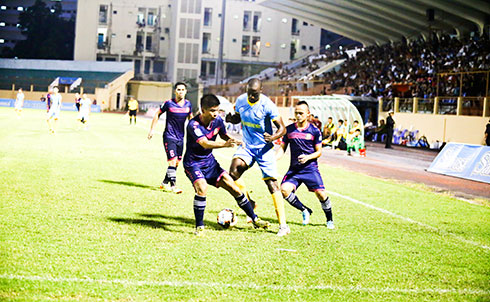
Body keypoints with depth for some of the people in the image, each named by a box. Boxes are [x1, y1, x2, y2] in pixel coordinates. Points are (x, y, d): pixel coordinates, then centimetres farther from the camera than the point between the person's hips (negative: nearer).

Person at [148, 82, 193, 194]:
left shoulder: (188, 104, 3)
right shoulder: (169, 103, -9)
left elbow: (190, 117, 21)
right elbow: (157, 114, 4)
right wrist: (152, 130, 2)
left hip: (180, 138, 5)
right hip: (169, 137, -5)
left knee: (176, 163, 9)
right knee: (172, 161, -14)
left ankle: (165, 183, 24)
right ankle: (173, 186, -7)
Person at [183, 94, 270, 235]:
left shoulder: (218, 120, -7)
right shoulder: (193, 125, -25)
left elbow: (224, 135, 14)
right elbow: (205, 144, -39)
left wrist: (234, 141, -8)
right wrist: (225, 144, -54)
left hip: (210, 161, 6)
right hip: (193, 164, -5)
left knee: (234, 187, 0)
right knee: (202, 188, -31)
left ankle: (254, 219, 15)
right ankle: (199, 227, -15)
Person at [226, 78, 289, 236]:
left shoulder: (267, 105, -17)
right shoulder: (240, 100, -2)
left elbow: (282, 128, -15)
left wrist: (273, 137, -36)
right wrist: (231, 118, -7)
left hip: (264, 148, -4)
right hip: (246, 146, 4)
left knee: (272, 184, -9)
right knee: (233, 173, -20)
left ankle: (283, 225, -4)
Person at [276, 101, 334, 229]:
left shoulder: (315, 131, -2)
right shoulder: (289, 129, 4)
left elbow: (319, 152, 1)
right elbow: (282, 148, 10)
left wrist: (308, 157, -18)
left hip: (310, 168, -2)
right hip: (294, 169, 2)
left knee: (321, 193, -13)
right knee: (284, 189, -20)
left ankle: (330, 220, 13)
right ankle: (305, 211, 4)